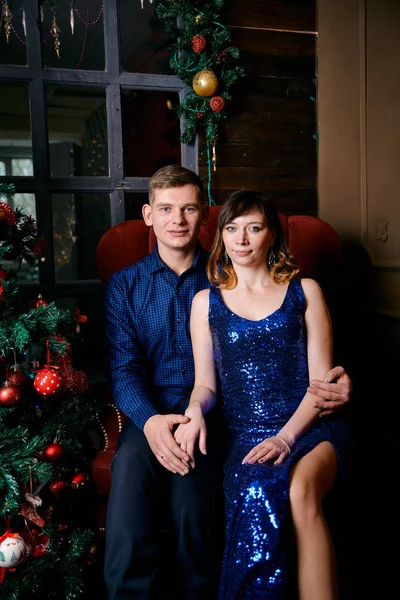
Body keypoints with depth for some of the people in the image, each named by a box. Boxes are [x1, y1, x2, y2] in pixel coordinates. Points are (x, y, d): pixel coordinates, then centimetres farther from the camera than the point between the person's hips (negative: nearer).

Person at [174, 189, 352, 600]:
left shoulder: (304, 291, 10)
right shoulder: (206, 301, 13)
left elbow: (321, 379, 3)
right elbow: (205, 383, 11)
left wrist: (286, 436, -12)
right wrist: (196, 409, -14)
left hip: (310, 424, 0)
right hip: (244, 431, 1)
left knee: (301, 490, -34)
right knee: (256, 497, -33)